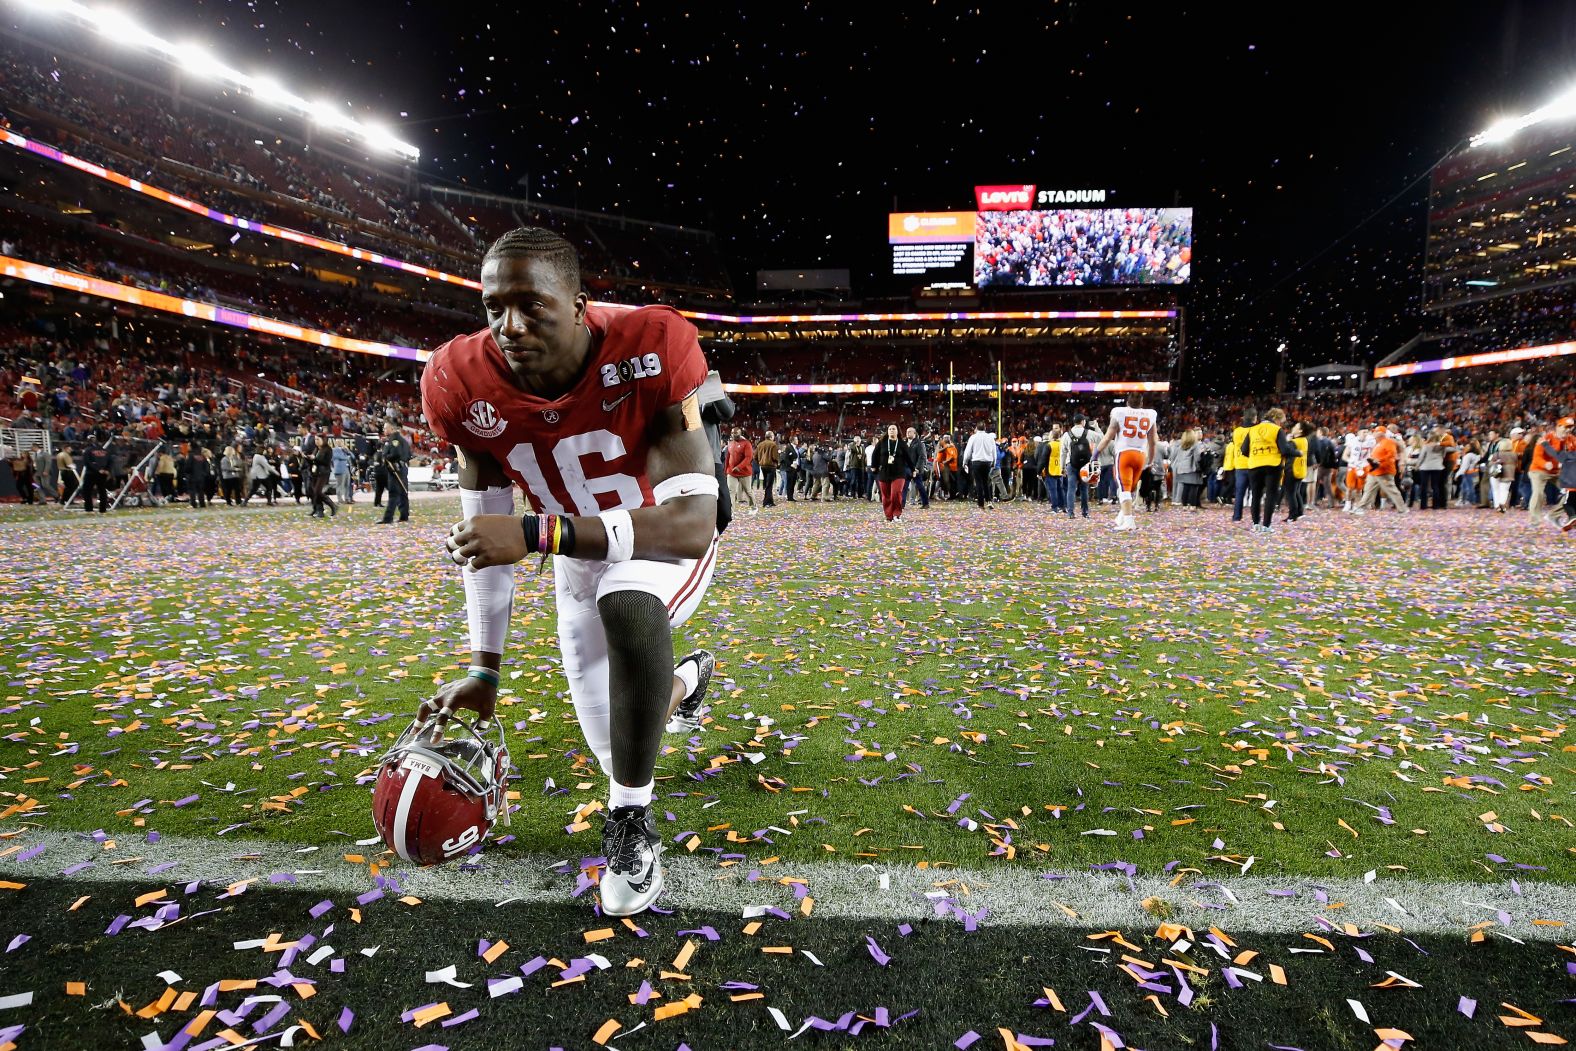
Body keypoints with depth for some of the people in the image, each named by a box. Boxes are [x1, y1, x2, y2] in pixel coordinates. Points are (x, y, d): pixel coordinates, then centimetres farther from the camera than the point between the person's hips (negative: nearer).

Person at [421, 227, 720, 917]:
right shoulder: (464, 385, -19)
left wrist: (536, 534, -47)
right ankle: (686, 678, 45)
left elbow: (691, 523, -38)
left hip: (664, 542, -3)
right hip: (579, 556, 4)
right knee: (623, 755, 7)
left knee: (627, 608, -40)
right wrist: (483, 670, -6)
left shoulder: (648, 352, -32)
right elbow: (484, 538, -8)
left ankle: (631, 822, -16)